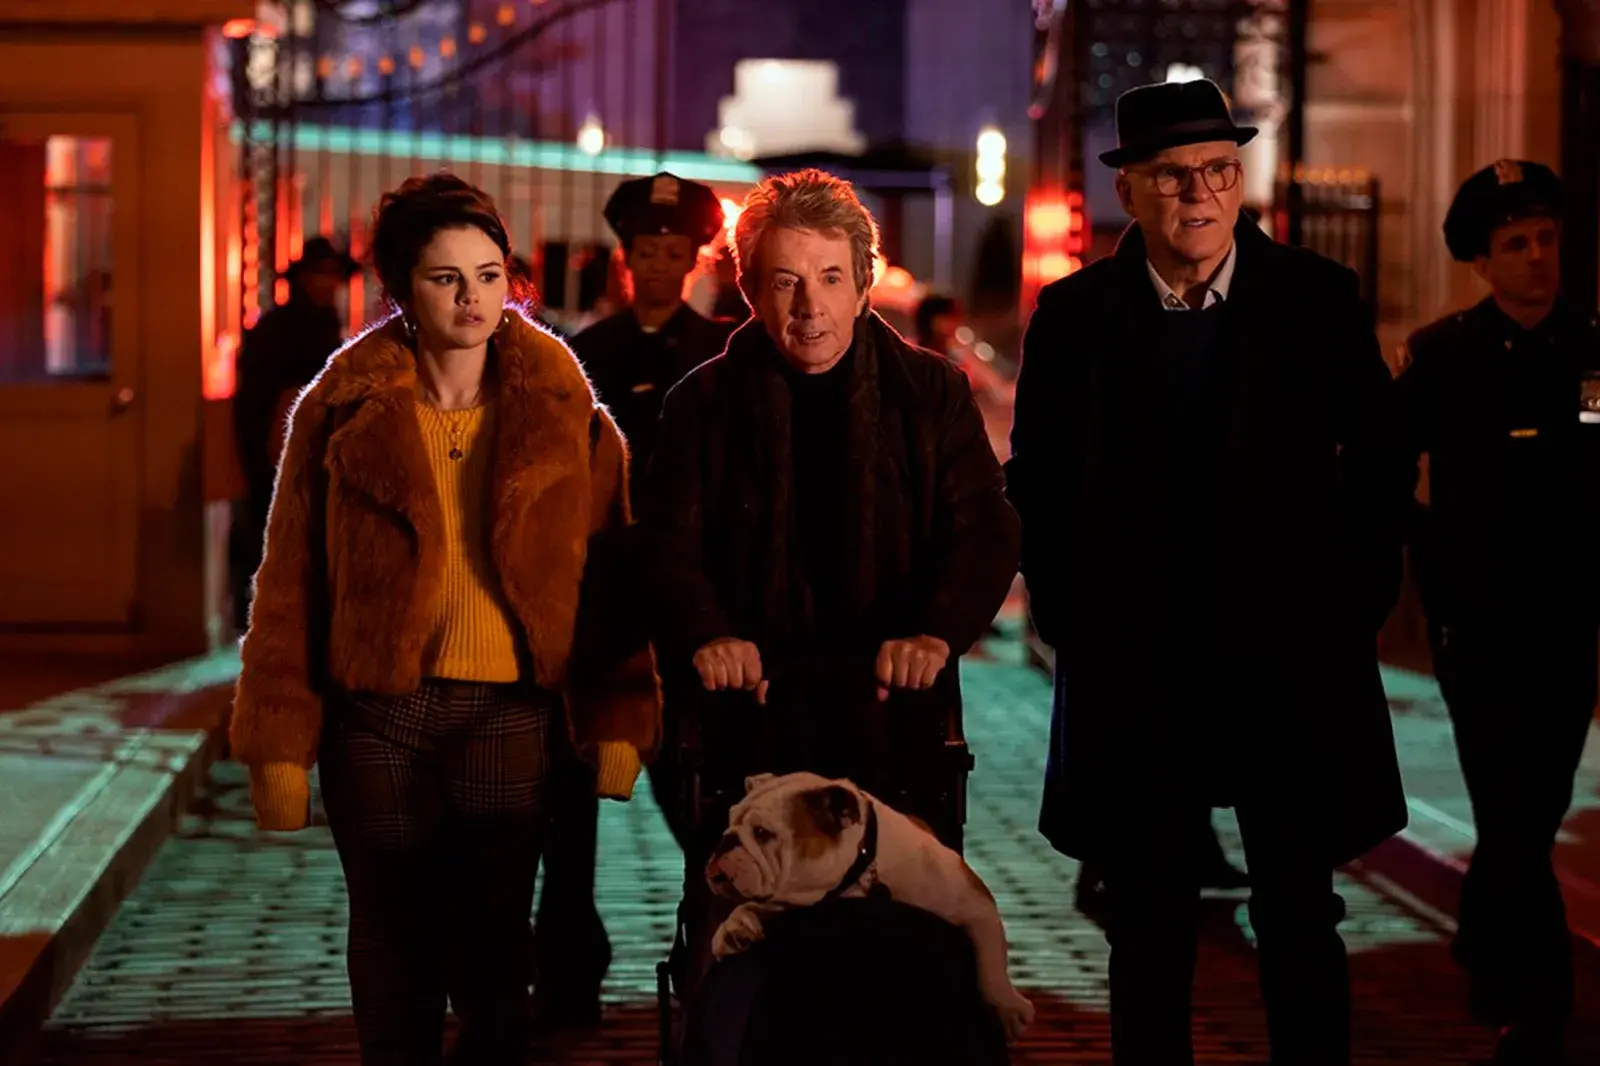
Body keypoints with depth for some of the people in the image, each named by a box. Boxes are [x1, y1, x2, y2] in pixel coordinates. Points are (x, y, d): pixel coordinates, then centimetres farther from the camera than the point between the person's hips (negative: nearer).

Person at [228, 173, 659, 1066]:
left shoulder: (564, 415, 1)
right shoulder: (344, 412, -1)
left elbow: (609, 578, 3)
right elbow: (290, 583, 0)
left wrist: (619, 720, -3)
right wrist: (281, 743, -2)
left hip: (510, 714, 0)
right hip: (377, 715, 0)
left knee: (495, 958, 2)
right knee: (395, 959, 8)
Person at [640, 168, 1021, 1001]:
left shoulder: (932, 392, 7)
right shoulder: (704, 402, 7)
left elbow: (985, 532, -2)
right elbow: (669, 540, -2)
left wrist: (937, 631, -22)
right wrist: (707, 633, -24)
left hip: (895, 722, 0)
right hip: (750, 724, 0)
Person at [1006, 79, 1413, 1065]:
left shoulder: (1320, 299, 0)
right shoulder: (1074, 315, 1)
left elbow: (1382, 463, 6)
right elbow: (1037, 484, 9)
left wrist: (1357, 603, 2)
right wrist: (1067, 618, 4)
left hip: (1291, 660, 0)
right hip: (1132, 669, 1)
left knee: (1300, 923, 5)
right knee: (1149, 929, 9)